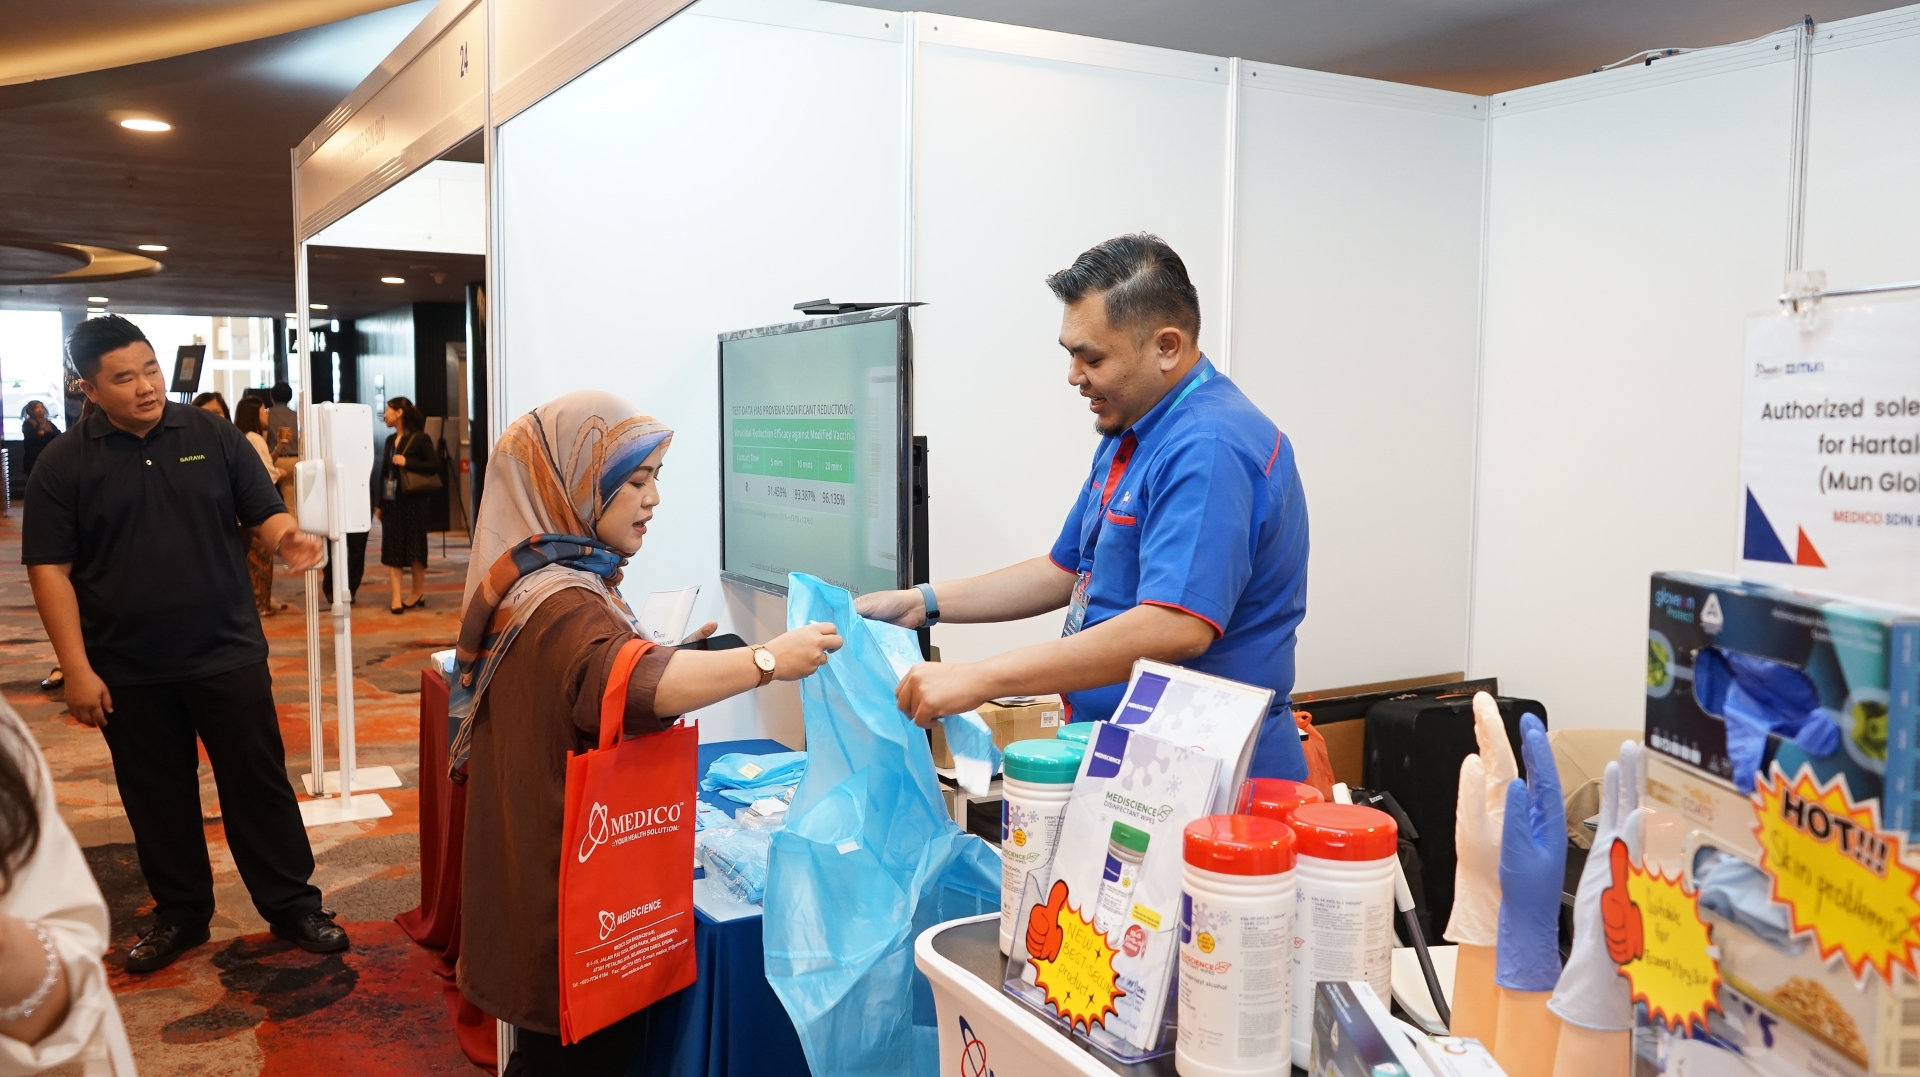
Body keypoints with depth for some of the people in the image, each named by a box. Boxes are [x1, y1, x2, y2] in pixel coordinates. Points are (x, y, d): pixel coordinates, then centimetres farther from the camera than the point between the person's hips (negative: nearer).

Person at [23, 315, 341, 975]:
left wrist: (285, 538, -22)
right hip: (128, 671, 1)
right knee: (157, 798, 13)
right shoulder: (64, 464, -3)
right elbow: (49, 570, -4)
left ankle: (293, 908, 17)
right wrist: (76, 668, -9)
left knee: (259, 785, 5)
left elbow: (264, 511, 3)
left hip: (228, 654, 0)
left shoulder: (212, 437, -1)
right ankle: (180, 915, 29)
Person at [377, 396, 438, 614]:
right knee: (392, 548, 0)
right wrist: (380, 503, 12)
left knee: (414, 547, 3)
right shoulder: (390, 439, 12)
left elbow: (435, 465, -13)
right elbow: (384, 472, 13)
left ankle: (418, 593, 16)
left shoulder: (420, 438, -7)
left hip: (413, 501, -6)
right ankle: (395, 597, -1)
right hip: (391, 501, 6)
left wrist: (407, 462, -19)